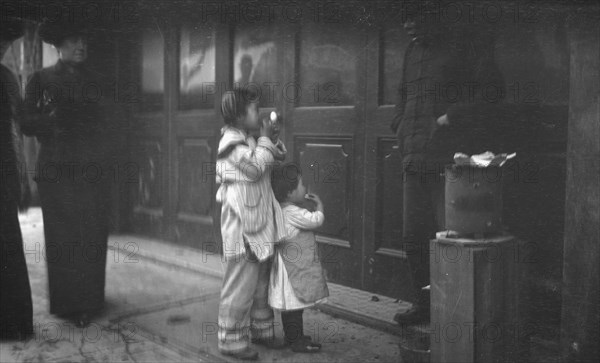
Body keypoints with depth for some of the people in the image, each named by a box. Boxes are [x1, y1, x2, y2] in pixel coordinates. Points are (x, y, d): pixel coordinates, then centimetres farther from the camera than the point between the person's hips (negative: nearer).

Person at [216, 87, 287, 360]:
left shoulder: (250, 140, 15)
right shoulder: (232, 141, -13)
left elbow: (280, 157, 19)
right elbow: (255, 167, -25)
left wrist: (273, 141, 1)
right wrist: (265, 138, -13)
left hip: (260, 225, 10)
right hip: (242, 227, -10)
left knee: (261, 281, 19)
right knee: (240, 286, -2)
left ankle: (262, 329, 33)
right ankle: (231, 340, 10)